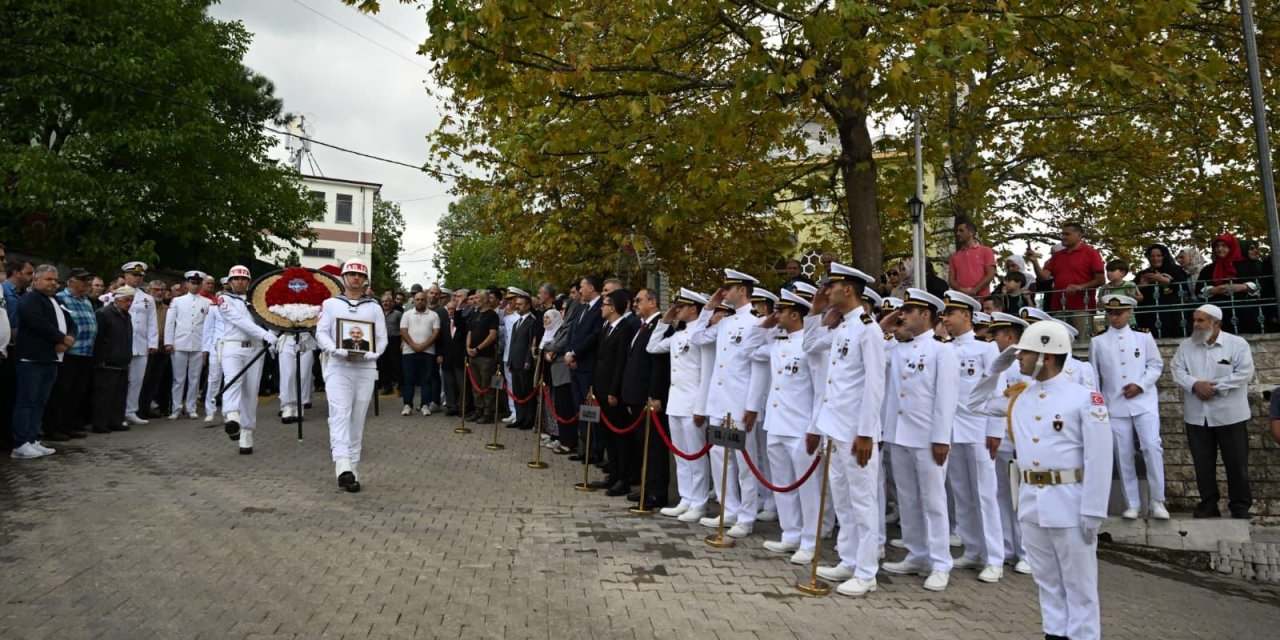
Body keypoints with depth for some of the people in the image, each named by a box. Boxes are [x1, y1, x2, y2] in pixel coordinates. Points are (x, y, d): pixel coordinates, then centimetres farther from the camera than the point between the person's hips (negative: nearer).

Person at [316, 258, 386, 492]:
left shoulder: (374, 307, 13)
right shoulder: (330, 304, 10)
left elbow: (382, 337, 7)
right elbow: (321, 333, 2)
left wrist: (369, 353, -12)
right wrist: (338, 350, -16)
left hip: (365, 368, 2)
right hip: (337, 367, -2)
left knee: (358, 420, 4)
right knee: (340, 414, -17)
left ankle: (352, 469, 9)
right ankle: (343, 467, -29)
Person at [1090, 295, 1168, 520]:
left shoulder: (1144, 336, 4)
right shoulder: (1097, 341, 4)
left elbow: (1156, 365, 5)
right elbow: (1093, 374, 9)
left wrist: (1140, 385, -10)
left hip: (1144, 402, -1)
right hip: (1114, 405, 1)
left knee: (1152, 447, -11)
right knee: (1123, 455, 3)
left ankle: (1157, 501, 1)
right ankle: (1131, 504, 12)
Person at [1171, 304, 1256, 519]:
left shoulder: (1237, 344, -3)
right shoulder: (1186, 346, 7)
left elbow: (1244, 373, -11)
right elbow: (1178, 371, 1)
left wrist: (1215, 388, -15)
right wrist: (1196, 384, -18)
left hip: (1229, 414, -3)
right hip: (1197, 416, 3)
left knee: (1236, 462, 3)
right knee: (1202, 462, 7)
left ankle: (1240, 505, 15)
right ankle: (1208, 503, 17)